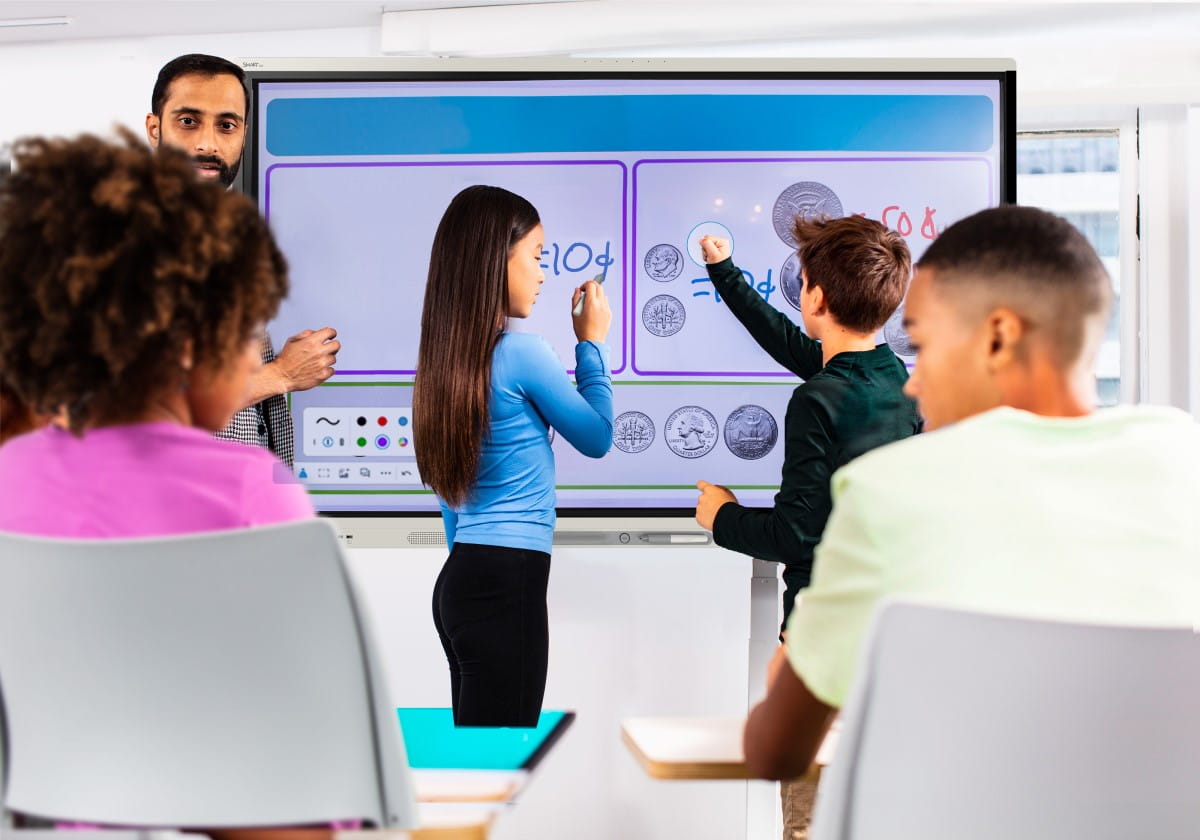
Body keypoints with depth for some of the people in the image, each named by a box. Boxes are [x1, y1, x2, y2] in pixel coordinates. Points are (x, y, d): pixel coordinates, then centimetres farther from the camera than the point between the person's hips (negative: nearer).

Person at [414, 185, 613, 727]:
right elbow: (597, 438, 1)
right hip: (507, 584, -9)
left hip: (460, 579, 9)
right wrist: (592, 343, 11)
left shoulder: (446, 356, 10)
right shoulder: (521, 352, -13)